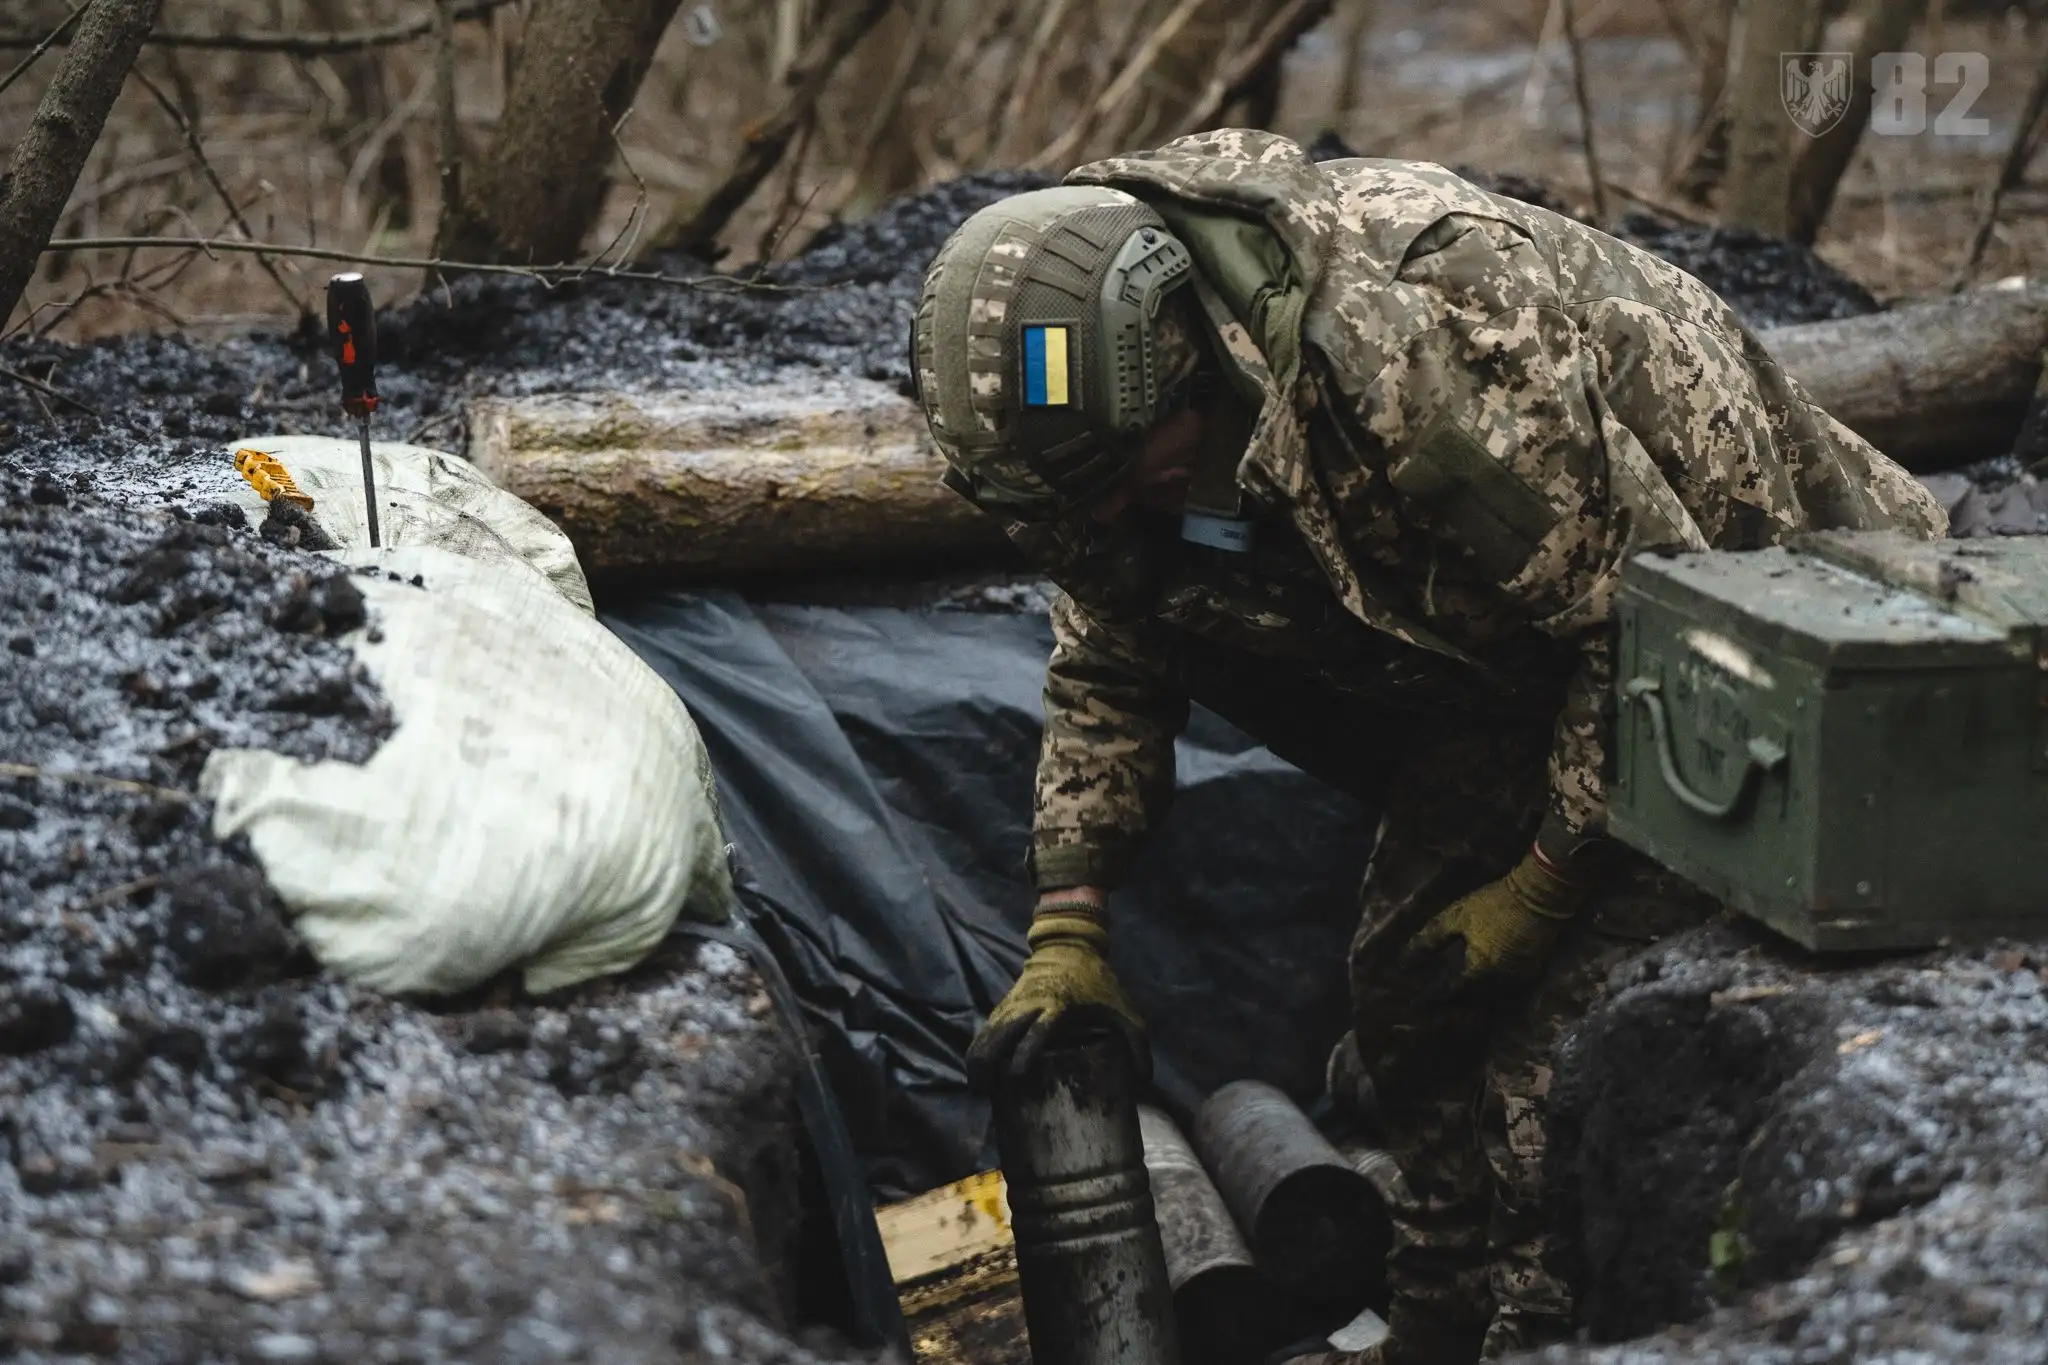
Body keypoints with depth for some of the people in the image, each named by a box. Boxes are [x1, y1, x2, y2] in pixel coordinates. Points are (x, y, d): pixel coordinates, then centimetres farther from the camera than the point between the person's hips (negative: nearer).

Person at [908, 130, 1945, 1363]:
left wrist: (1542, 891, -19)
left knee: (1566, 1063, -16)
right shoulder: (1126, 376, -11)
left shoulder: (1429, 347, -38)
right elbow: (1108, 669, 3)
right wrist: (1067, 934, -6)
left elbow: (1651, 616, -29)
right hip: (1512, 654, 8)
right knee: (1412, 997, 10)